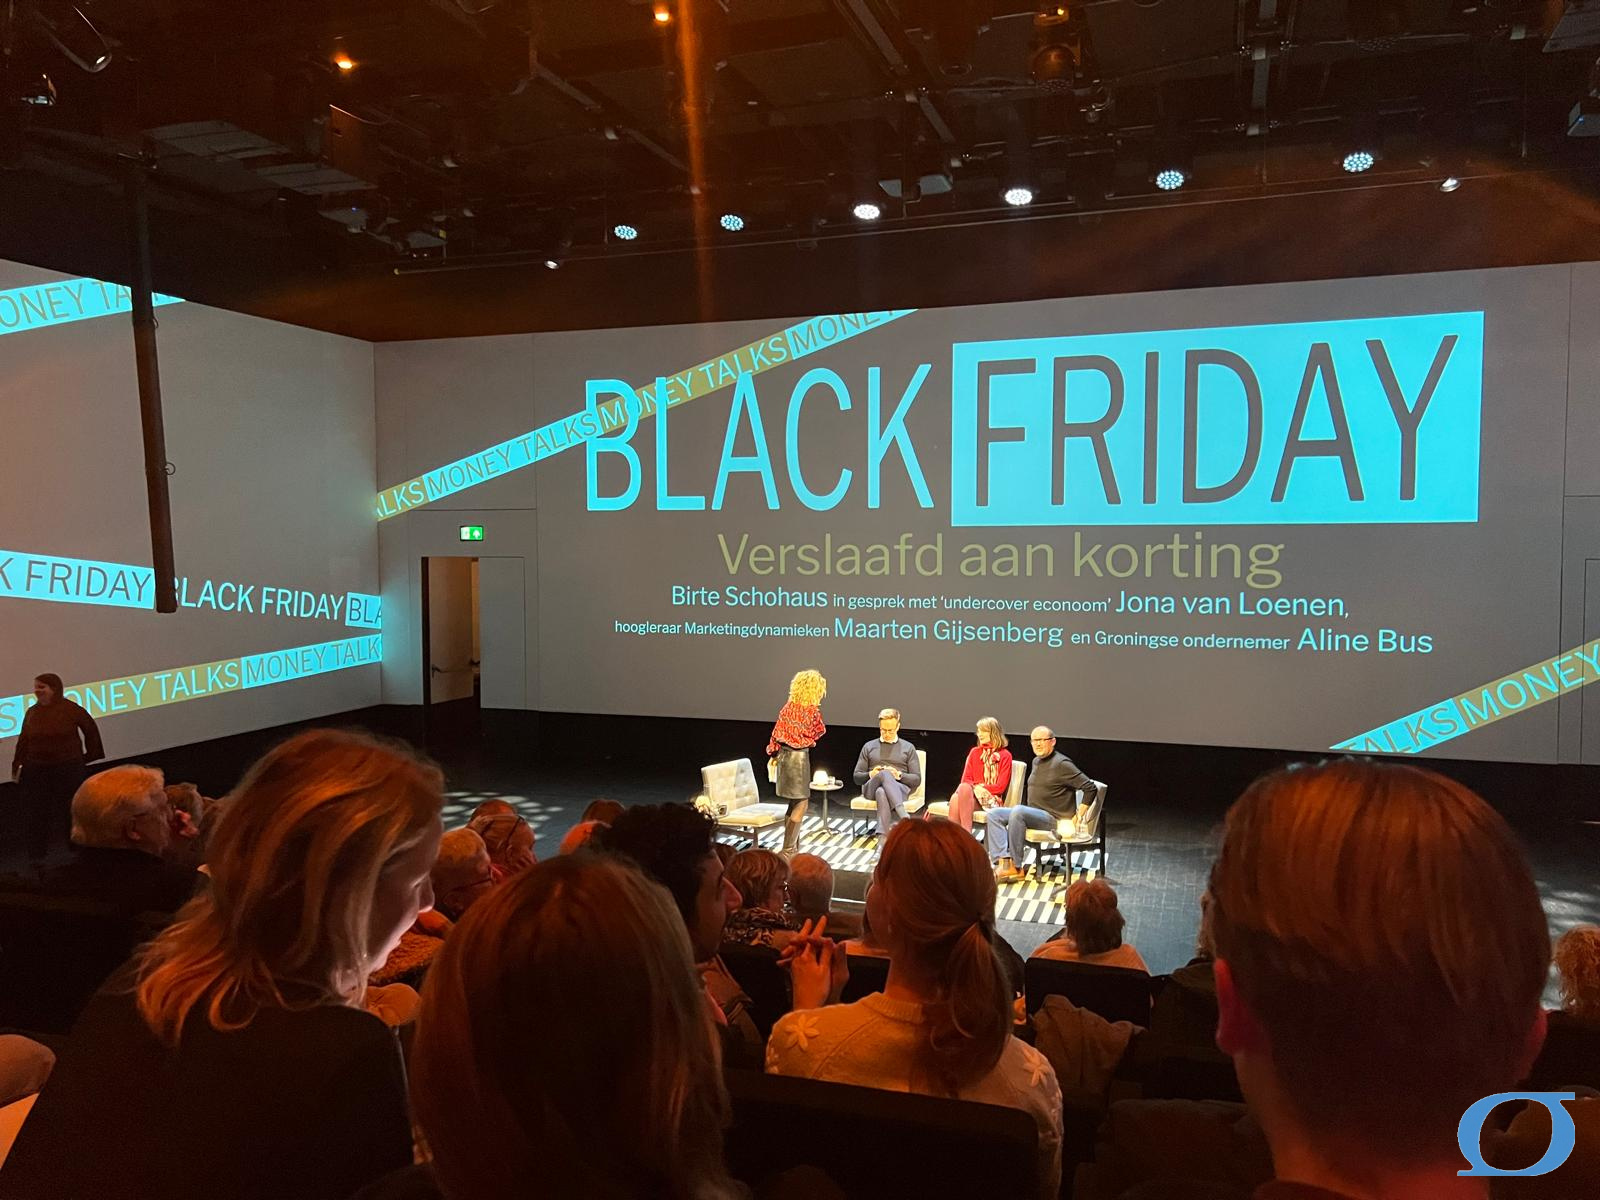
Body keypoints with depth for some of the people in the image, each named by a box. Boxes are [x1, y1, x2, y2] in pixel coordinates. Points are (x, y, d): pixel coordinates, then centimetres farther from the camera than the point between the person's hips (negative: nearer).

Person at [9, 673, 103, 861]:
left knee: (71, 809, 7)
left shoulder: (70, 708, -10)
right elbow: (23, 740, 8)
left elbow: (91, 729, 1)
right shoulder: (32, 712, 3)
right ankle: (38, 852, 19)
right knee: (36, 811, 7)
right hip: (36, 770, 4)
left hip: (68, 768, -4)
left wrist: (91, 754, 5)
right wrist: (17, 765, 5)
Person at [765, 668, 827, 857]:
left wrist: (774, 755, 15)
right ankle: (788, 851, 1)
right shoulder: (812, 710, -15)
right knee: (800, 804, 2)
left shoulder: (788, 707, 3)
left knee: (794, 804, 17)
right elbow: (820, 733, 3)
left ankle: (793, 849, 24)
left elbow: (776, 733, 8)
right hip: (799, 756, -7)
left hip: (784, 755, 7)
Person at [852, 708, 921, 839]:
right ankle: (903, 817, -57)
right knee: (885, 774, -38)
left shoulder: (908, 748, 19)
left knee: (882, 792, -40)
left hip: (900, 788, 0)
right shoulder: (869, 747, 23)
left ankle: (883, 837, -54)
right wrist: (871, 774, -4)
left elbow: (917, 779, 12)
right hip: (871, 788, 0)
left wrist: (899, 775, -8)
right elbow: (857, 777, 19)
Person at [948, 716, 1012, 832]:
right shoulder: (974, 752, 20)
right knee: (955, 798, -36)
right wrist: (975, 787, -10)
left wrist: (981, 788, -11)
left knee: (964, 788, -36)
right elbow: (966, 779, 12)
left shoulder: (1005, 755, 6)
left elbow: (1000, 786, -1)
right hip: (972, 795, 3)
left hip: (992, 798, -3)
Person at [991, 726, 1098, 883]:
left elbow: (1090, 788, -14)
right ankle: (1003, 861, -26)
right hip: (1033, 814, 9)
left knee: (1017, 811, -33)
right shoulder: (1036, 761, 16)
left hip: (1053, 819, -9)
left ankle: (1015, 867, -27)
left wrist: (1078, 816, -14)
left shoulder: (1062, 764, -11)